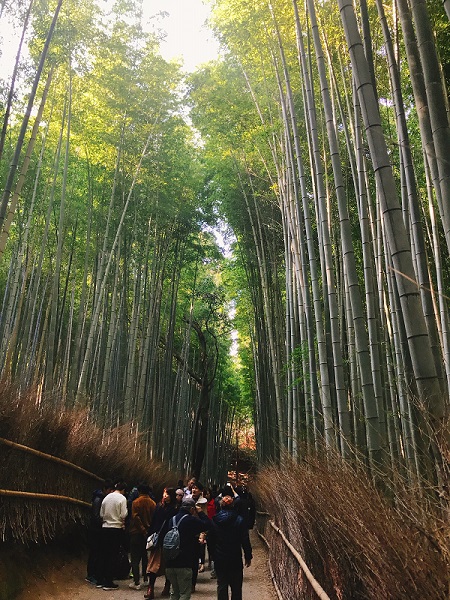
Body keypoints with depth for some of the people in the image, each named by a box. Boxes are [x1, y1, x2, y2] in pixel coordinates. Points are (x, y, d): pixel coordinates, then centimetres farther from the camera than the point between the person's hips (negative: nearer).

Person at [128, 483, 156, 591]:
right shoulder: (153, 503, 2)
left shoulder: (136, 502, -8)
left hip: (136, 533, -4)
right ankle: (146, 579, 24)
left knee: (135, 558, 3)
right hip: (148, 533, 4)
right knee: (145, 557, 18)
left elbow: (135, 517, -16)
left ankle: (136, 582, 0)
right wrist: (147, 530, 5)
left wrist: (143, 530, -12)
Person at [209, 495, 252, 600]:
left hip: (219, 560, 2)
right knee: (236, 586, 12)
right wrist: (248, 556, 2)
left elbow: (211, 540, 3)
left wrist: (214, 555, 14)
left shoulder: (214, 521, -4)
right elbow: (245, 540, -8)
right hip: (235, 559, -1)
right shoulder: (239, 520, -11)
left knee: (221, 585, 12)